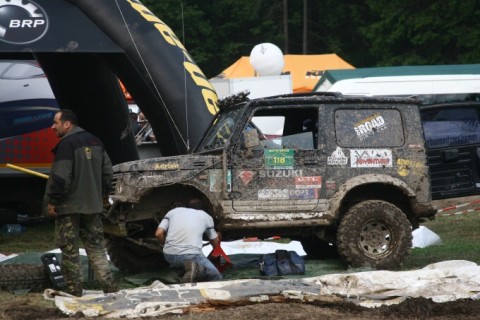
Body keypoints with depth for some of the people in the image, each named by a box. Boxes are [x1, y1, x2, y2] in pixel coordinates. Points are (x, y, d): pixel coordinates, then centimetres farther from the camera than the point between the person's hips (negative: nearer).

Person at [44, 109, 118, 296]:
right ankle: (109, 286, 6)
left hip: (69, 206, -8)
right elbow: (107, 172, 15)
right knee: (96, 247, 12)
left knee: (69, 250, 1)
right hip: (92, 205, 8)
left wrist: (51, 201, -14)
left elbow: (60, 177, -22)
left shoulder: (66, 144, -16)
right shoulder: (94, 142, 11)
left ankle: (74, 290, 3)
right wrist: (101, 194, 21)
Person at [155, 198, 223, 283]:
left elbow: (158, 233, 9)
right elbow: (215, 243, 29)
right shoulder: (206, 216, 19)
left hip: (169, 255, 3)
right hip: (191, 255, -3)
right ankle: (197, 269, -19)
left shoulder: (173, 211, 21)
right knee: (216, 277, 10)